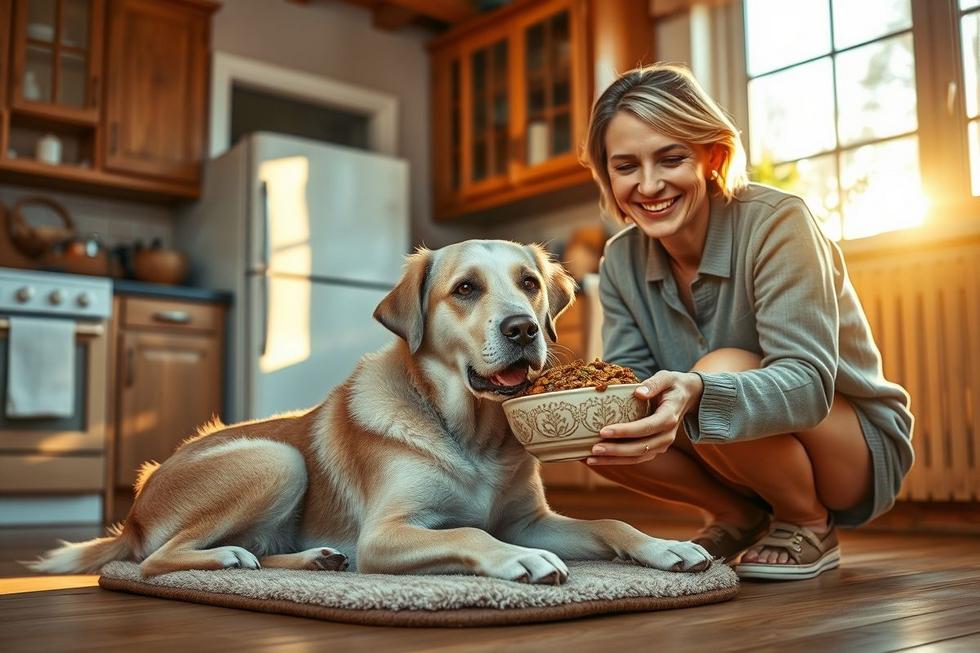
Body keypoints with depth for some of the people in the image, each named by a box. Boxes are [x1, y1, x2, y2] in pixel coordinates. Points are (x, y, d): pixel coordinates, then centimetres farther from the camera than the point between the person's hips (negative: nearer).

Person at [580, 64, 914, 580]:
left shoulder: (777, 222, -23)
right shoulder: (621, 261, -5)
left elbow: (808, 382, -32)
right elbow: (625, 382, -10)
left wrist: (697, 393, -51)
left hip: (859, 450, -5)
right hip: (752, 457, 5)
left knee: (722, 372, -33)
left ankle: (810, 525, -6)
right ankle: (740, 515, 5)